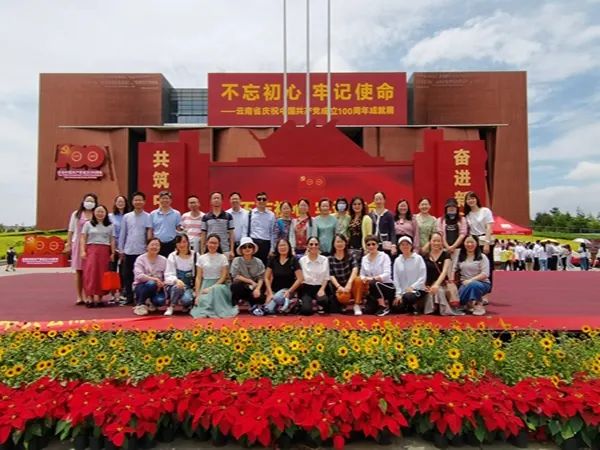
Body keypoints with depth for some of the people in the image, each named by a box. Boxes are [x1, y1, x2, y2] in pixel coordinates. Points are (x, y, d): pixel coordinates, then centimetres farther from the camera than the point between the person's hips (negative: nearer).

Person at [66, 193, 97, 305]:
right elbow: (71, 231, 11)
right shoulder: (76, 214, 9)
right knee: (79, 271, 4)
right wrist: (68, 244, 7)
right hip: (78, 244, 1)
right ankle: (79, 297, 11)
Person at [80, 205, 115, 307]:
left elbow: (112, 240, 10)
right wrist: (83, 251, -5)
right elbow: (83, 238, 5)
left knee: (102, 275, -1)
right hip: (91, 250, -1)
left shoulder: (110, 226, 12)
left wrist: (112, 253, 2)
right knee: (90, 273, -8)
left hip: (104, 251, 1)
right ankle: (89, 297, -9)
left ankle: (99, 297, 5)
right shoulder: (88, 224, 9)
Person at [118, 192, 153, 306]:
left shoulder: (147, 217, 0)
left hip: (142, 251, -3)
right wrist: (121, 250, 6)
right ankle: (129, 298, 18)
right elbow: (122, 234, 8)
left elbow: (149, 233, -4)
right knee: (127, 275, 8)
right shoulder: (126, 217, 6)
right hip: (128, 251, 3)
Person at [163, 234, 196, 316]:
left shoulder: (195, 255, -2)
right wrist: (177, 280, -33)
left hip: (189, 287, 0)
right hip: (173, 286, 0)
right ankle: (171, 307, -9)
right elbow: (169, 275, -11)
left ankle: (187, 305, 6)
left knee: (186, 299, -31)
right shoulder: (172, 256, -5)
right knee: (178, 287, -35)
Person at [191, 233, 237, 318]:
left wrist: (211, 288, -16)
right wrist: (197, 295, -5)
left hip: (218, 284, 0)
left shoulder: (223, 258, 2)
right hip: (205, 284, 0)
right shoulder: (201, 258, 7)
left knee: (217, 289, -36)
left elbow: (224, 277, -3)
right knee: (203, 301, -32)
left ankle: (219, 311, -24)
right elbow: (198, 278, 5)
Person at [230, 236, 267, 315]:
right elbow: (235, 276, -9)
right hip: (241, 288, 0)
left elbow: (261, 278, -4)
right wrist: (251, 281, -11)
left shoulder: (258, 262, 2)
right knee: (235, 285, -34)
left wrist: (257, 288, -23)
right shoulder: (236, 260, -2)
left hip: (254, 288, 0)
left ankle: (256, 306, 4)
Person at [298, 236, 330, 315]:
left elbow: (326, 278, 3)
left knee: (323, 300, -35)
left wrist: (322, 289, -11)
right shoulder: (302, 260, 0)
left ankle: (319, 306, 3)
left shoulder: (324, 260, 2)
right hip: (307, 288, 0)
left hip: (320, 287, 0)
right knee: (306, 310, -25)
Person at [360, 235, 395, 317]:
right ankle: (383, 302, 16)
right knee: (369, 310, -15)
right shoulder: (364, 258, 5)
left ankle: (384, 307, -15)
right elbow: (362, 274, 5)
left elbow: (387, 274, -20)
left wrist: (372, 278, -32)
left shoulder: (384, 256, -10)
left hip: (387, 286, -4)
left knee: (374, 283, -35)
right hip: (374, 289, 4)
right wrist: (364, 279, -20)